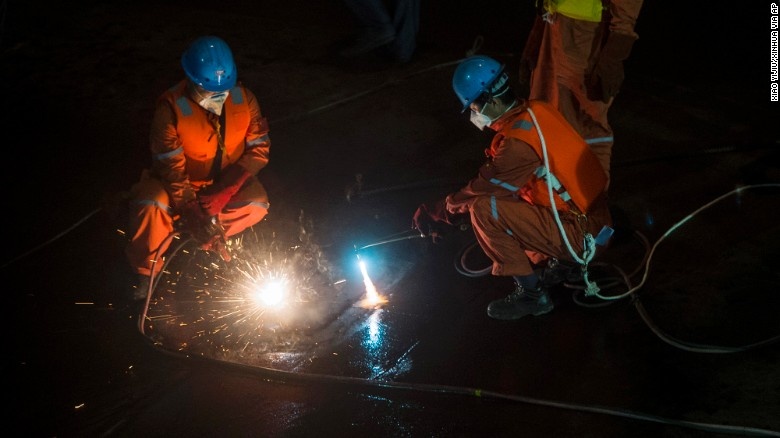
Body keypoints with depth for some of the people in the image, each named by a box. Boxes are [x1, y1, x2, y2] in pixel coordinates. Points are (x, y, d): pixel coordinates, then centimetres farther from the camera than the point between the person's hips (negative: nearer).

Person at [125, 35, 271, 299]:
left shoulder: (243, 99, -15)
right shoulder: (171, 107, -24)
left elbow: (259, 148, -11)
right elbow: (171, 166, -23)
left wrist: (226, 189, -24)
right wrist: (192, 211, -32)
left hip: (224, 181, 3)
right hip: (182, 182, -2)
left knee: (257, 205, -28)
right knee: (151, 206, -33)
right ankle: (146, 273, -10)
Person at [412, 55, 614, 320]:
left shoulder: (518, 141, -24)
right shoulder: (536, 111, 3)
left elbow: (479, 189, -14)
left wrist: (433, 213, 2)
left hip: (581, 236, -9)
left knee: (484, 209, -18)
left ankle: (532, 294, -6)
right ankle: (556, 262, 17)